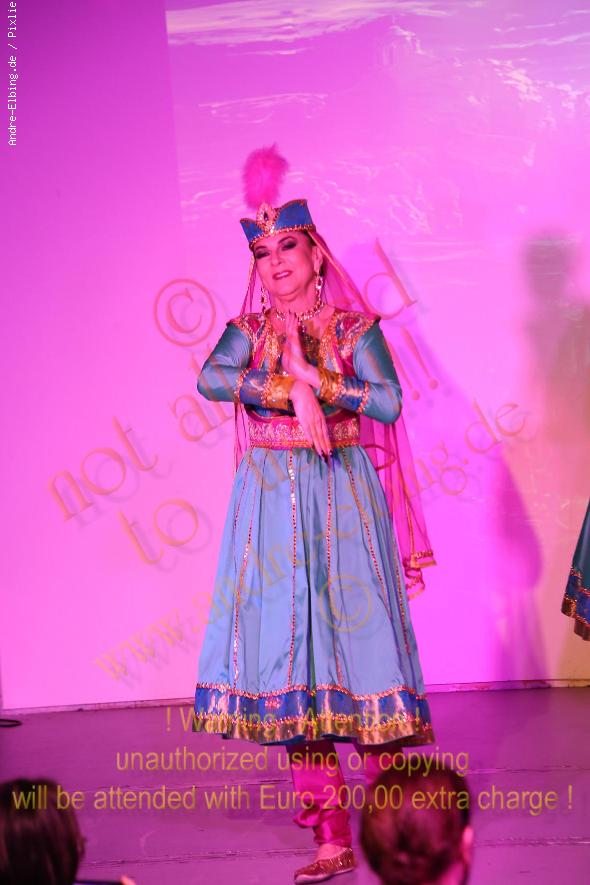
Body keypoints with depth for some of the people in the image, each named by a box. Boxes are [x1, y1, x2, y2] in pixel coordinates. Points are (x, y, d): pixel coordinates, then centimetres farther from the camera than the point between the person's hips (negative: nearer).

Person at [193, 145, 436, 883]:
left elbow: (388, 403, -9)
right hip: (274, 502, 2)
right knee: (291, 648, -3)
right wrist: (293, 393, -17)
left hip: (344, 498, -2)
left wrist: (313, 377, -12)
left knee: (358, 636, -5)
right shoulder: (249, 330, 10)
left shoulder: (354, 327, 5)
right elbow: (210, 379, -11)